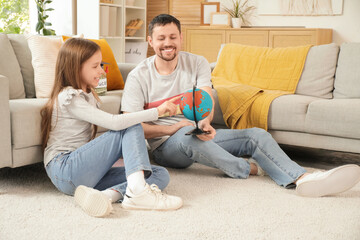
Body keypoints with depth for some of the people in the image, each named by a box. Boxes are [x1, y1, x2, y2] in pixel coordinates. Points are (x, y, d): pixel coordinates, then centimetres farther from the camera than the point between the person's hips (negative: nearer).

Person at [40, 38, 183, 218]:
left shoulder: (87, 96, 21)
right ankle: (138, 190, -33)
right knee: (132, 128, -15)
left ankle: (108, 194, -31)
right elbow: (114, 122, -22)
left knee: (161, 175, -7)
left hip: (86, 173, 9)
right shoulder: (69, 98, -10)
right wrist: (156, 111, -17)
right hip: (65, 171, -9)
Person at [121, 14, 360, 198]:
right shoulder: (139, 76, -8)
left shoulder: (197, 63, 1)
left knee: (257, 134, -15)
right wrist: (172, 128, -22)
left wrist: (204, 122, -37)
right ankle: (250, 168, -24)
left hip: (198, 135, 4)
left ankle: (302, 178, -33)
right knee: (186, 135, -40)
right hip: (165, 146, -4)